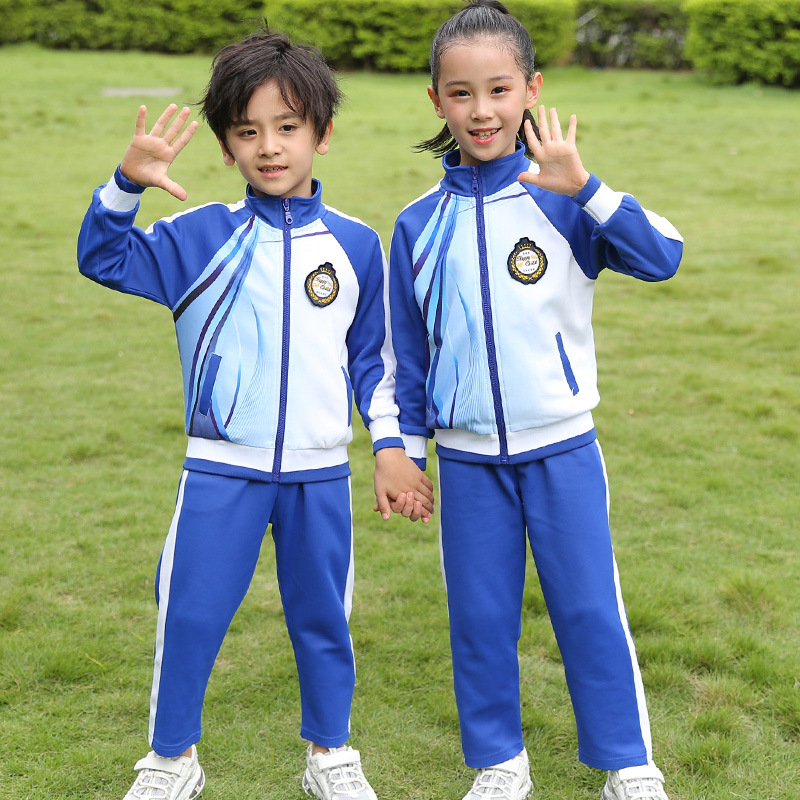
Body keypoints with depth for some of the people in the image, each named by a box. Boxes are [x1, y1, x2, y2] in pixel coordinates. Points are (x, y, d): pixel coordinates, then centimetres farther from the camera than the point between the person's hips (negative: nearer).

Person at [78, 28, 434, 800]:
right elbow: (106, 259, -13)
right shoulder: (201, 236, -3)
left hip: (320, 474, 1)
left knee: (323, 617, 13)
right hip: (220, 470, -1)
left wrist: (390, 445, 5)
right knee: (189, 614, 5)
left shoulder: (354, 243, 2)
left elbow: (373, 356, 8)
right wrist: (127, 183, -28)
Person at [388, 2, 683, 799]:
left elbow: (661, 257, -20)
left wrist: (585, 186, -30)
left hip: (562, 449, -2)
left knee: (590, 610, 5)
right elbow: (408, 353, 7)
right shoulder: (419, 224, 0)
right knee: (479, 618, 10)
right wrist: (406, 451, 7)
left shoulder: (561, 200, -6)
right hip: (468, 459, 2)